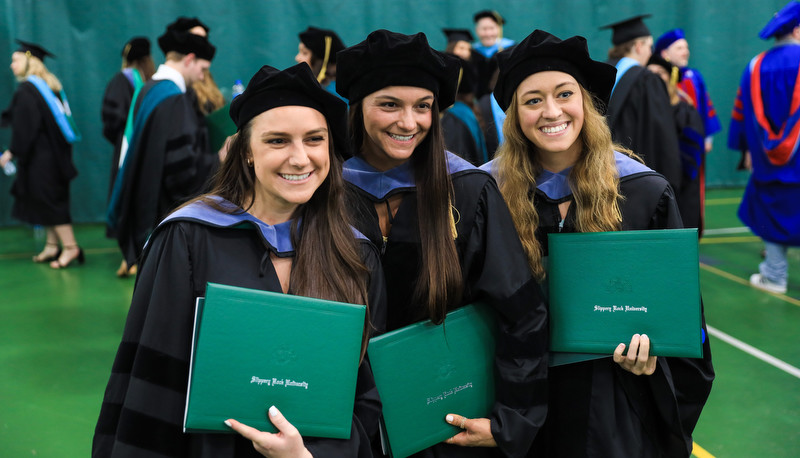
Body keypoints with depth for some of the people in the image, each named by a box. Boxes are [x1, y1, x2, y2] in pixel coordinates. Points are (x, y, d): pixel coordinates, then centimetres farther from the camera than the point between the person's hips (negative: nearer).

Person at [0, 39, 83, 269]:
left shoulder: (26, 90, -15)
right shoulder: (50, 85, 12)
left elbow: (25, 129, -19)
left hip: (39, 156, -9)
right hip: (53, 153, 9)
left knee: (49, 200, -5)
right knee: (49, 199, 14)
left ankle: (70, 247, -4)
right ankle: (52, 246, 19)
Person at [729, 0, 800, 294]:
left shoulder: (756, 67, 5)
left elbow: (741, 112, 9)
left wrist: (748, 148, 18)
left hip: (769, 158, 4)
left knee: (774, 214, 12)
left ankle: (774, 276, 15)